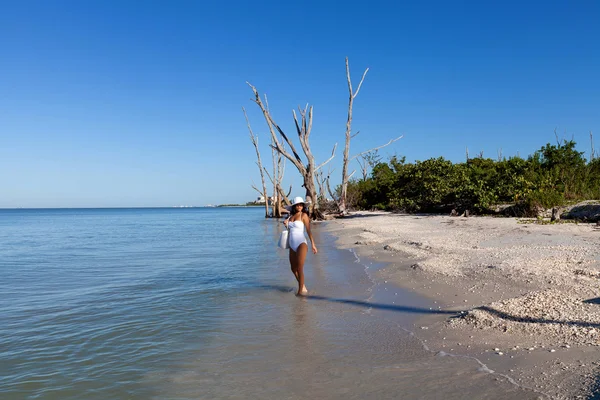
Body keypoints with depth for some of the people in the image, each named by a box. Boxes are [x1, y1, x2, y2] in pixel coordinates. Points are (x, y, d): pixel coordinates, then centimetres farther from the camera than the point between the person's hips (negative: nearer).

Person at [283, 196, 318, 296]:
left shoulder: (304, 215, -5)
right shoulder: (291, 216, 12)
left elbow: (308, 230, -10)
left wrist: (313, 244, -16)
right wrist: (286, 223, 6)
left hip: (301, 244, -7)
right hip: (292, 245, 7)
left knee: (299, 268, -13)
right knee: (293, 269, 13)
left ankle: (300, 290, -5)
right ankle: (303, 287, 29)